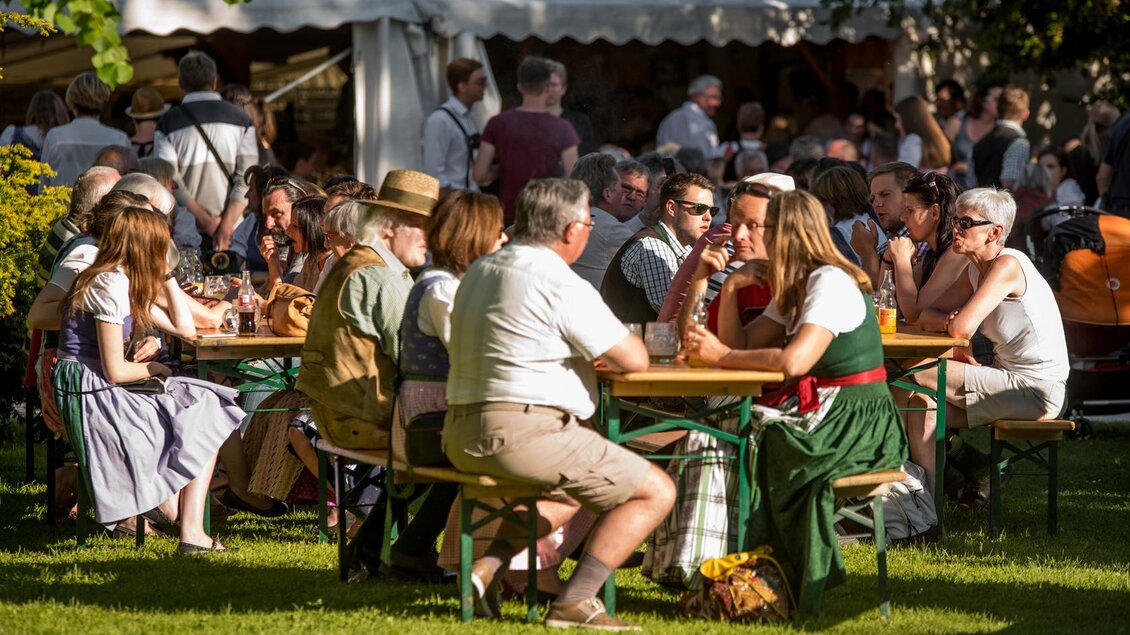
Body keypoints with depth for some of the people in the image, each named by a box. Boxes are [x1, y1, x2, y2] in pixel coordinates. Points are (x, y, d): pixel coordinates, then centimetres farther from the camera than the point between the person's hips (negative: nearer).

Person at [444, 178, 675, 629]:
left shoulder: (479, 272, 16)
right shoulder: (561, 284, -11)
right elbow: (633, 360, -8)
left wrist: (587, 352, 22)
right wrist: (627, 342, 15)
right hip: (524, 432, -9)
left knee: (572, 491, 34)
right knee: (655, 491, 0)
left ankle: (490, 565, 13)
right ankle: (576, 601, -9)